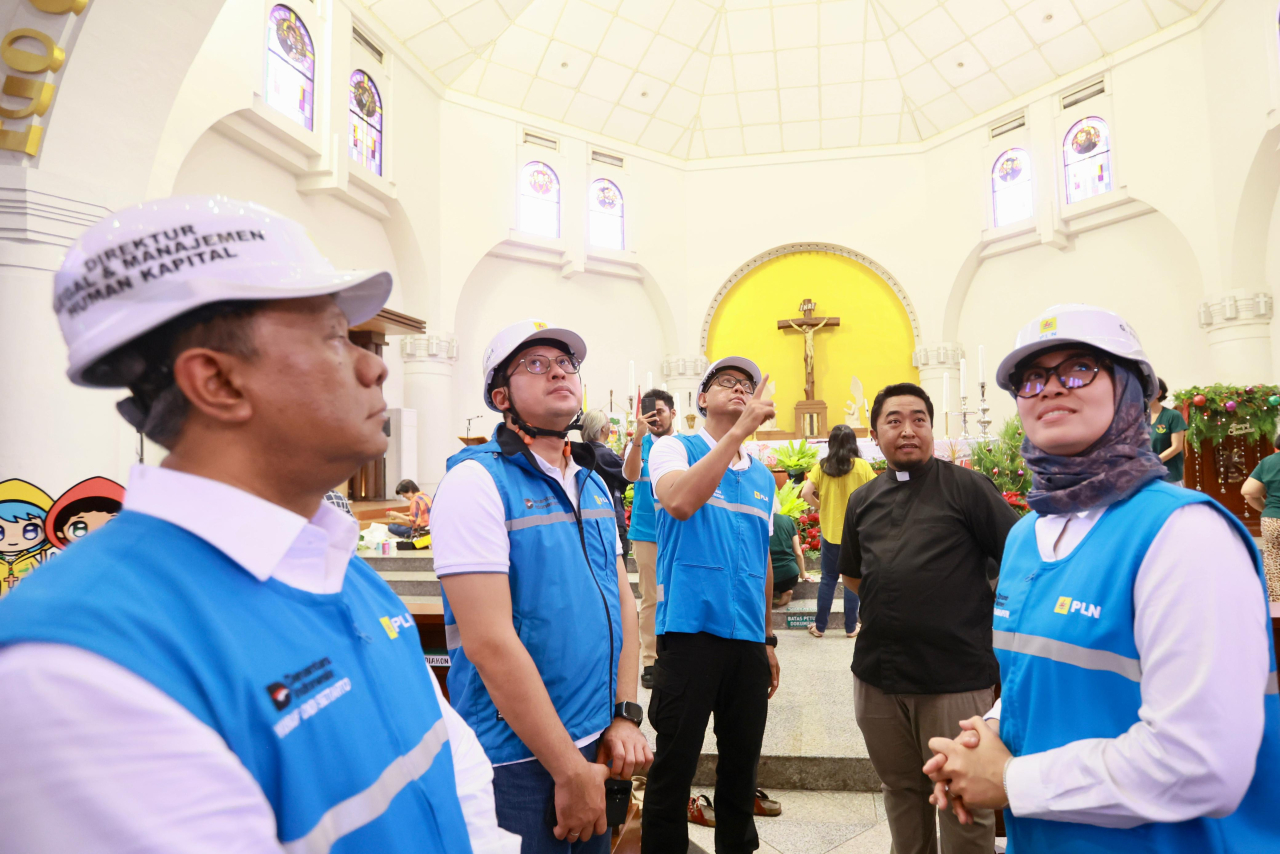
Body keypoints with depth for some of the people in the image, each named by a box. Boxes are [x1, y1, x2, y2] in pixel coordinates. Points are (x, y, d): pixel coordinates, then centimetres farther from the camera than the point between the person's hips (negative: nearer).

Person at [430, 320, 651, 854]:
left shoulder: (594, 484, 7)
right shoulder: (478, 480, -16)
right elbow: (489, 643, -21)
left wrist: (626, 716, 3)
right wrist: (570, 771, -17)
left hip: (598, 745, 7)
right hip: (520, 760, -7)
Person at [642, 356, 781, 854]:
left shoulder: (763, 477, 15)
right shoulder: (675, 448, 0)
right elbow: (680, 503, -22)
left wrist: (768, 639, 19)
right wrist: (739, 431, -23)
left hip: (748, 638, 6)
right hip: (690, 628, -5)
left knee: (743, 763, 15)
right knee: (674, 764, 1)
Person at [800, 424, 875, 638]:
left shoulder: (822, 466, -4)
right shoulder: (862, 466, -7)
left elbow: (805, 493, -10)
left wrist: (819, 506, 6)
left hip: (830, 531, 1)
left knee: (828, 579, 11)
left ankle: (820, 626, 18)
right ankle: (851, 627, 17)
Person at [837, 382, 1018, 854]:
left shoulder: (966, 486, -5)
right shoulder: (862, 501, 10)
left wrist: (991, 614, -3)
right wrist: (896, 606, 11)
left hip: (956, 676, -4)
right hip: (877, 675, 5)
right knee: (901, 789, 19)